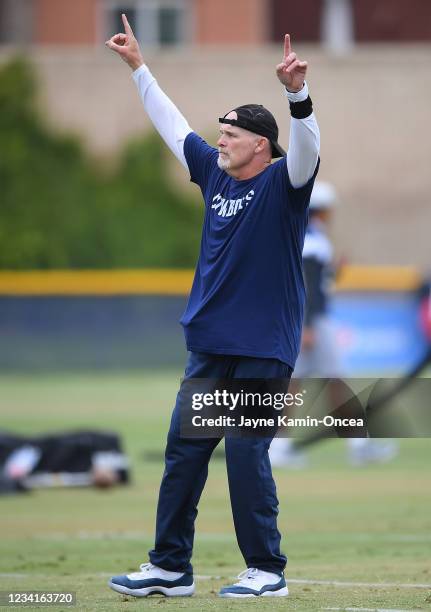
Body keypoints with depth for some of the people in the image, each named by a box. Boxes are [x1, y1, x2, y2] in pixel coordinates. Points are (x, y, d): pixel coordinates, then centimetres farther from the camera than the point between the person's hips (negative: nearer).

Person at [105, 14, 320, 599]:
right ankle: (170, 567, 14)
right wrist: (139, 67, 23)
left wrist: (297, 90, -43)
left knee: (246, 454, -8)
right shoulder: (215, 175, 11)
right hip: (209, 343, 7)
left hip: (264, 347, -7)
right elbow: (172, 123, 21)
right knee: (183, 450, 7)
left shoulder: (282, 182, -7)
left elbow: (306, 144, -26)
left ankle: (267, 570, 2)